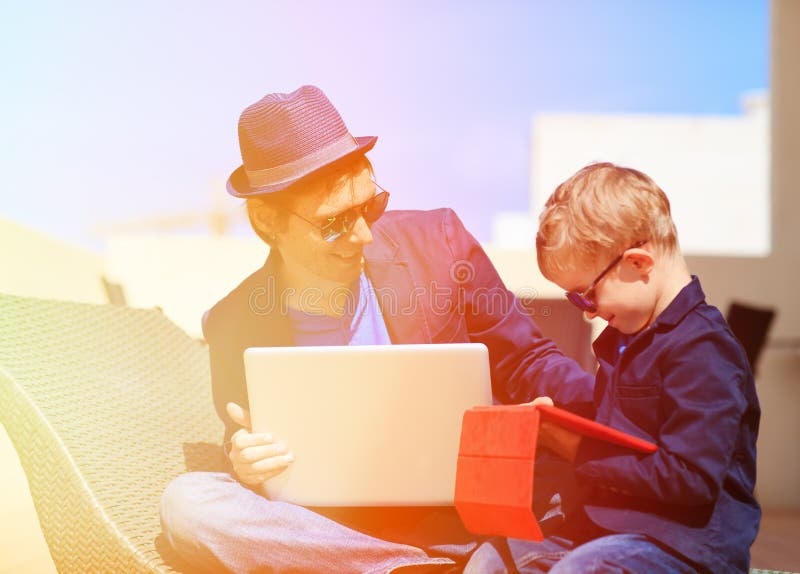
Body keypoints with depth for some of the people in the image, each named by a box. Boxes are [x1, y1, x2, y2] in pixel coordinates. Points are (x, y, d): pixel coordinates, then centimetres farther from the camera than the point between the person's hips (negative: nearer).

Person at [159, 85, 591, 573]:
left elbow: (527, 363, 5)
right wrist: (247, 469, -15)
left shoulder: (437, 242, -1)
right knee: (188, 503, -25)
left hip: (458, 515, -2)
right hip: (329, 532, 3)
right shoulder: (234, 326, 0)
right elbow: (250, 467, 11)